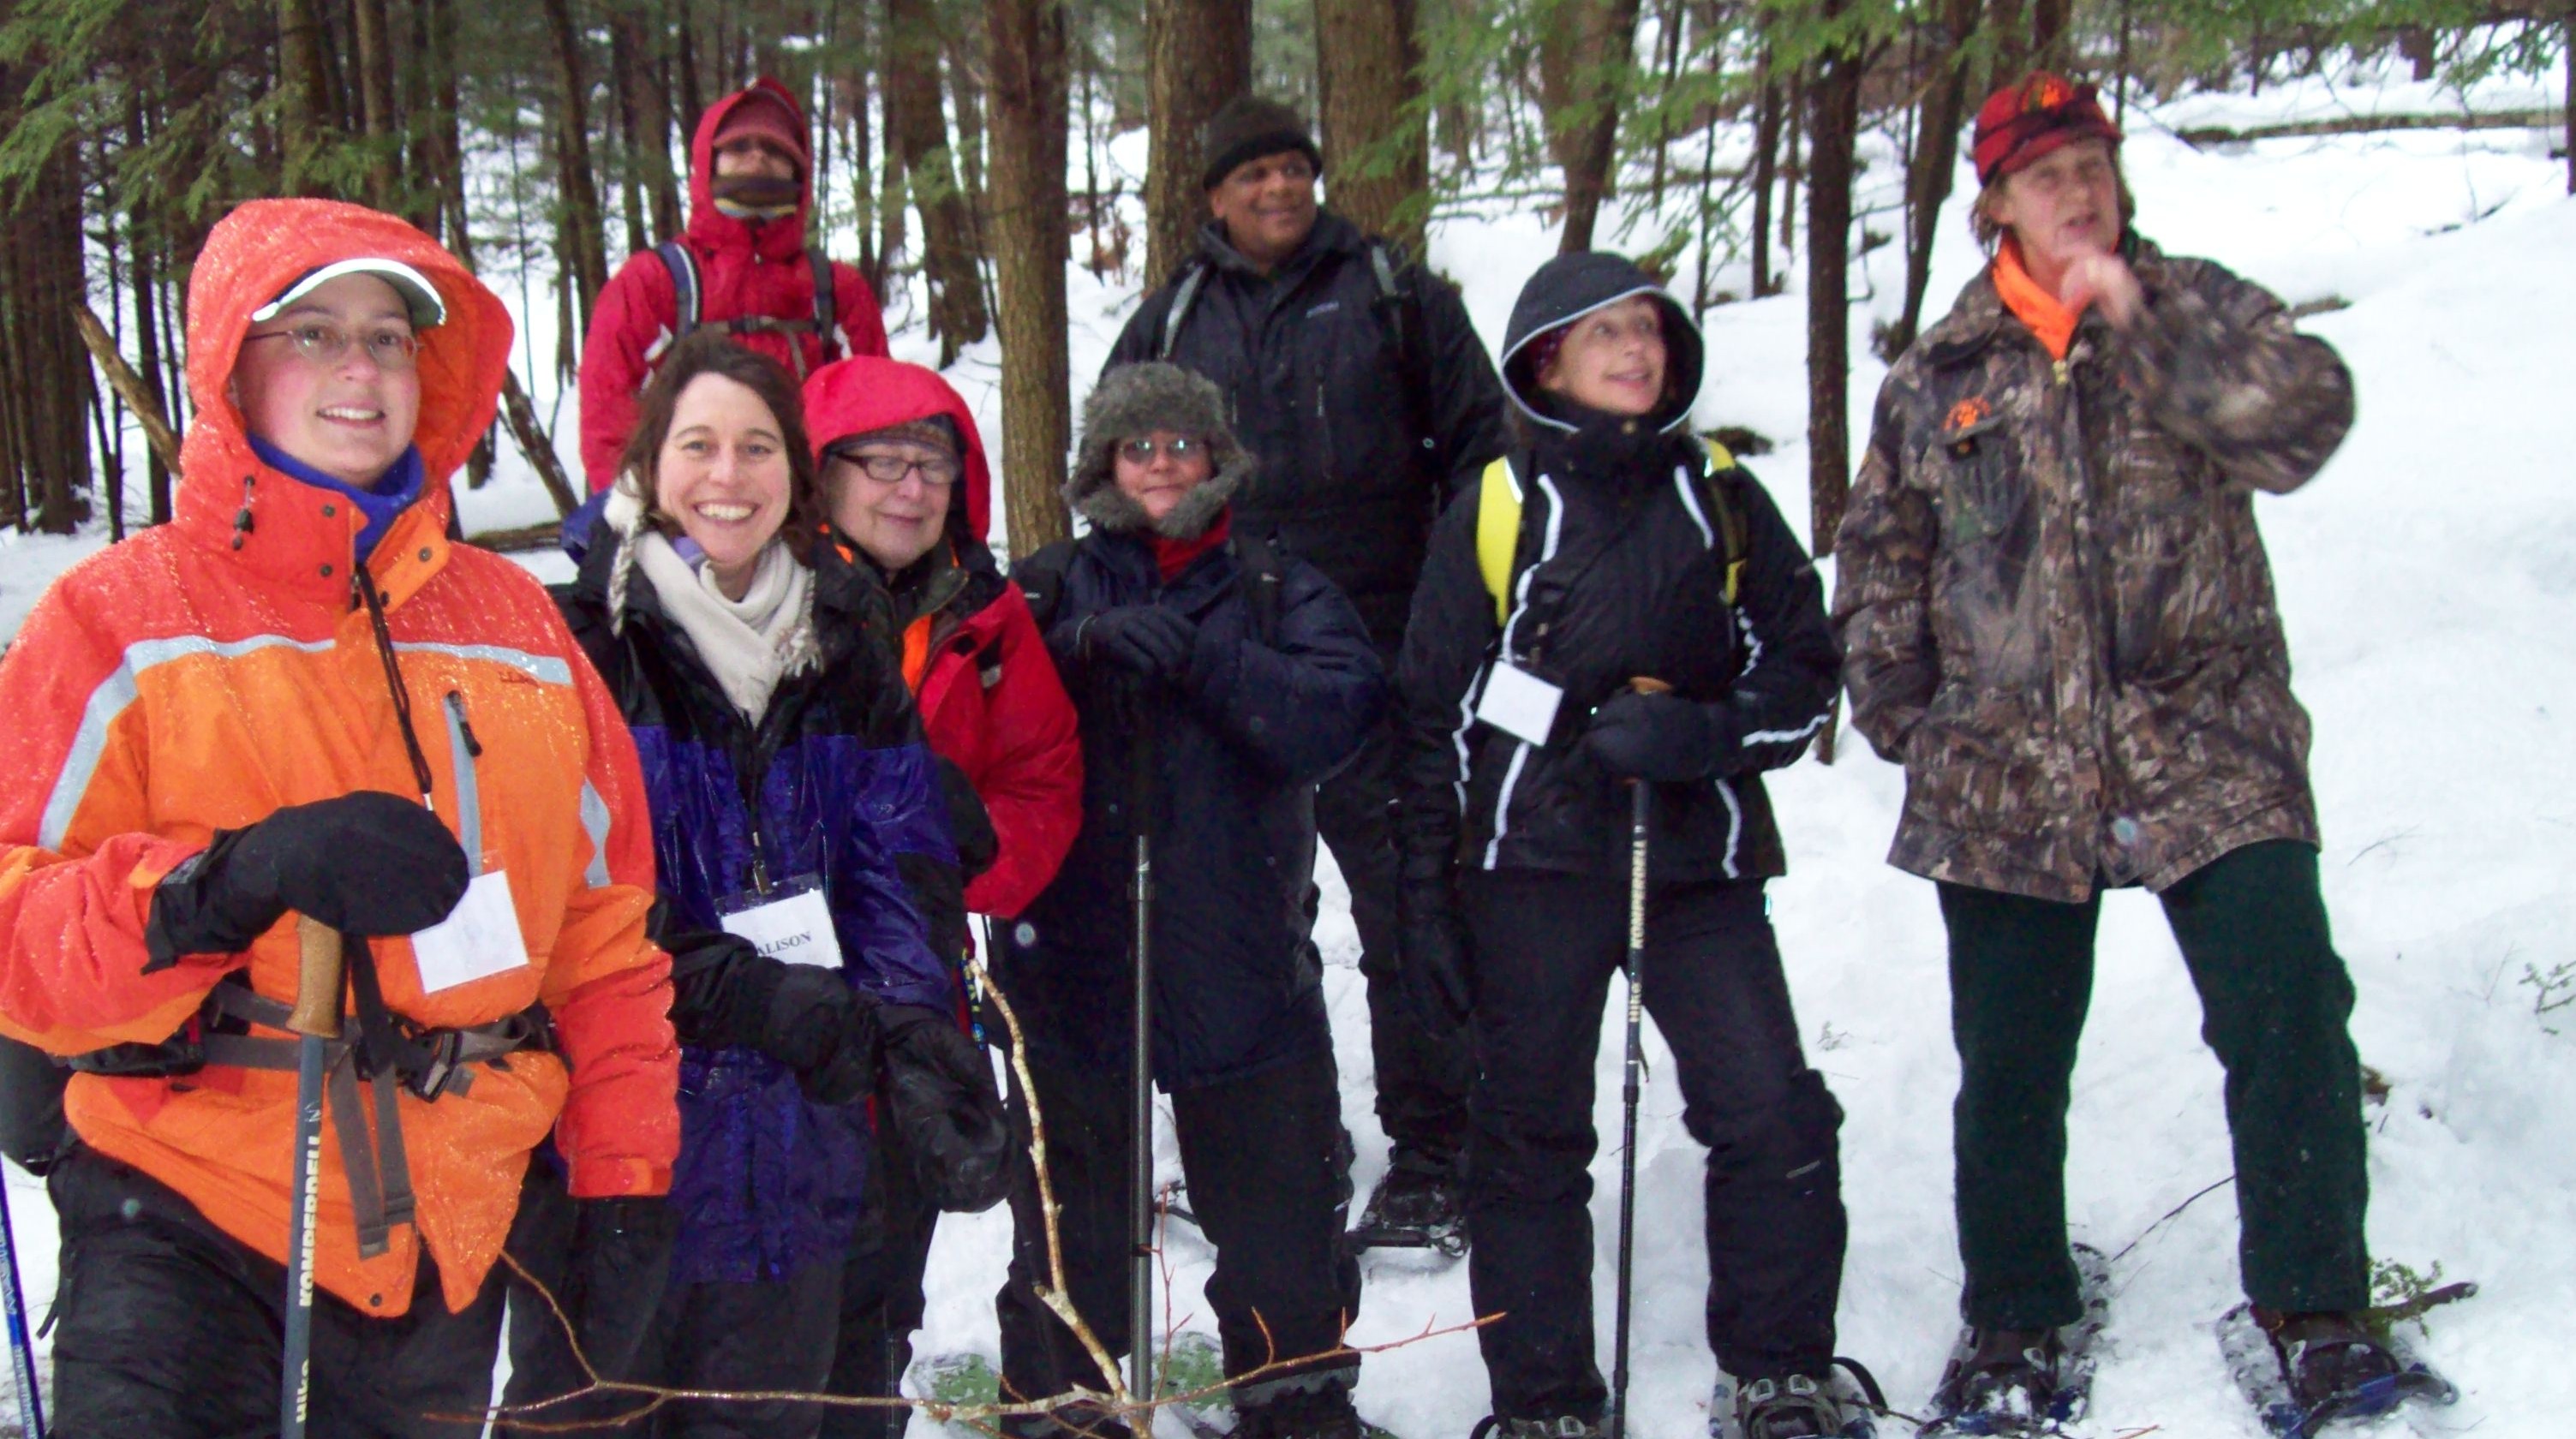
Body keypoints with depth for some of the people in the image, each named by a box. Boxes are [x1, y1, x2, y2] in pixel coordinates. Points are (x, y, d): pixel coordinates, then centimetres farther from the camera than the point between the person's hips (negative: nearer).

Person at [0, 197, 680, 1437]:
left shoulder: (514, 624, 11)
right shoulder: (119, 620, -1)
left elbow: (605, 923, 14)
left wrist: (624, 1182, 8)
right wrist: (233, 880, -27)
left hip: (449, 1255, 4)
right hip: (187, 1214, -4)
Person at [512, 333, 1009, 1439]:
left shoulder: (846, 649, 10)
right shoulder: (586, 642, -6)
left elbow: (903, 874, 5)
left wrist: (925, 1056, -9)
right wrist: (747, 996, -21)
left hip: (798, 1132, 5)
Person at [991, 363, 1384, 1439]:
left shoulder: (1279, 593, 6)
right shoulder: (1047, 594, 6)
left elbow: (1341, 712, -12)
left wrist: (1197, 657, -21)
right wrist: (1081, 653, -23)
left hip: (1243, 965, 1)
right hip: (1073, 957, 0)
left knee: (1280, 1213, 11)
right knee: (1071, 1221, 11)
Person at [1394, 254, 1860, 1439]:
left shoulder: (1723, 503, 8)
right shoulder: (1494, 511, 3)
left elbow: (1804, 674, 9)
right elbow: (1433, 718, 5)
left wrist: (1701, 733, -12)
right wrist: (1426, 901, 2)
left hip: (1699, 864, 1)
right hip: (1534, 865, -1)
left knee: (1775, 1121, -8)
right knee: (1531, 1140, 6)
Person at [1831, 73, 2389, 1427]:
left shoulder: (2200, 311, 5)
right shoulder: (1940, 373, 9)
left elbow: (2302, 421, -15)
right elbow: (1879, 556, 16)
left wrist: (2146, 323, -22)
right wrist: (1902, 711, 7)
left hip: (2205, 749, -1)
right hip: (2007, 777, 2)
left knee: (2288, 1022, -10)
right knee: (2009, 1060, 9)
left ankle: (2313, 1304, 7)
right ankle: (2014, 1315, 27)